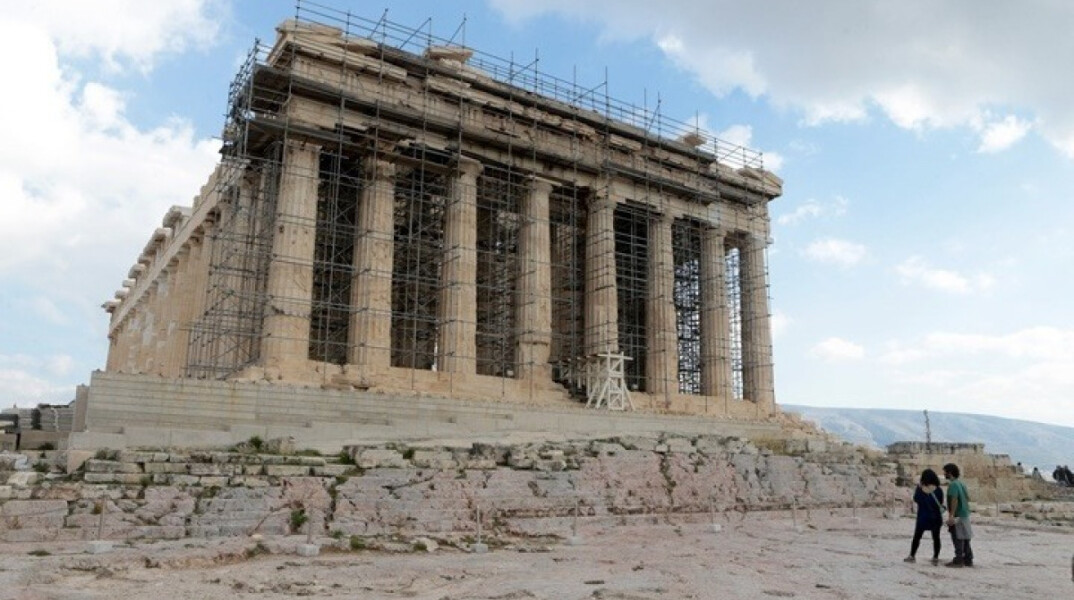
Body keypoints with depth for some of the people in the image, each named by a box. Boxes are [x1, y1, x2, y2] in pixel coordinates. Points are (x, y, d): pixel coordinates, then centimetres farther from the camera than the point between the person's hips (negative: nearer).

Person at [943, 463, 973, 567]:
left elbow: (954, 500, -24)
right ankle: (968, 560, 20)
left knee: (958, 539, -5)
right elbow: (967, 497, 19)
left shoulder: (953, 485, -16)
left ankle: (958, 560, -4)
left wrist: (951, 515, -26)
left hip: (957, 515, -9)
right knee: (965, 539, 14)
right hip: (965, 514, 9)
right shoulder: (961, 483, 13)